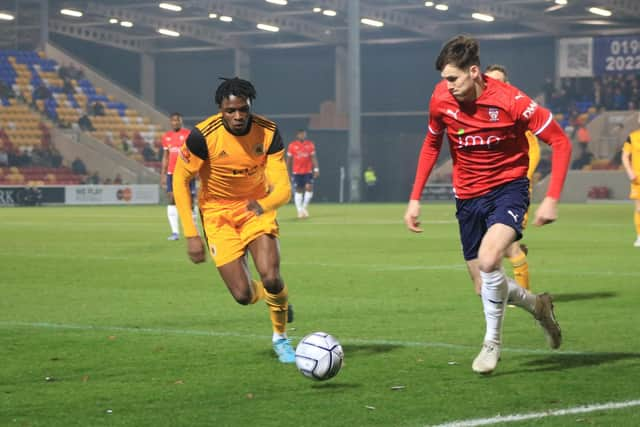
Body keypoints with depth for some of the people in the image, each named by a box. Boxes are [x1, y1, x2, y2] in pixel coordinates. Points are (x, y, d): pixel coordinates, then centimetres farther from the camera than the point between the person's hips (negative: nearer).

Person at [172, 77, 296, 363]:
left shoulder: (267, 132, -18)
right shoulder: (203, 135, -23)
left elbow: (283, 188, -21)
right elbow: (179, 180, -12)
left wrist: (265, 204, -45)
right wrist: (191, 235, -17)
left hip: (257, 208, 1)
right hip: (218, 213, -1)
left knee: (271, 278, -21)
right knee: (243, 296, -11)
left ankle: (280, 337, 10)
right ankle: (271, 297, 28)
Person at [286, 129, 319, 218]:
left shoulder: (310, 144, 3)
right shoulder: (292, 145, 1)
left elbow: (313, 158, 3)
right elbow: (289, 159, 6)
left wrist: (316, 169, -7)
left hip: (308, 171, 1)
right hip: (297, 172, -1)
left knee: (309, 187, -13)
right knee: (298, 190, 2)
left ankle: (305, 207, 5)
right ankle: (300, 210, 9)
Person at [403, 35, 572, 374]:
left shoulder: (510, 101, -21)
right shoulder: (441, 100, -9)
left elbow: (560, 142, -13)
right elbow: (431, 145, 11)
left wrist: (552, 199, -20)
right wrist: (415, 199, 7)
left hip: (508, 186, -5)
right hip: (468, 196, 5)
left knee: (488, 259, -29)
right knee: (484, 287, 6)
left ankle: (492, 342, -8)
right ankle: (538, 305, 37)